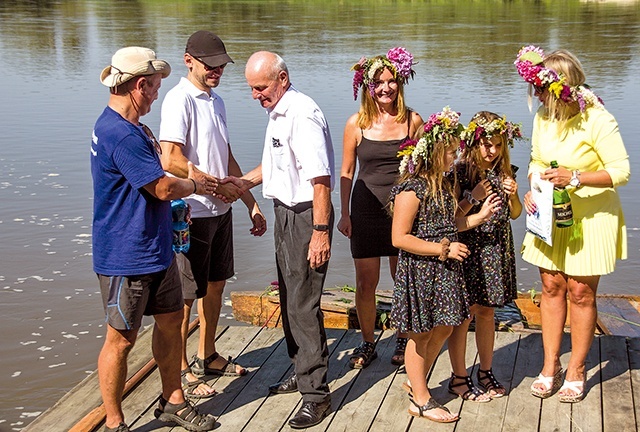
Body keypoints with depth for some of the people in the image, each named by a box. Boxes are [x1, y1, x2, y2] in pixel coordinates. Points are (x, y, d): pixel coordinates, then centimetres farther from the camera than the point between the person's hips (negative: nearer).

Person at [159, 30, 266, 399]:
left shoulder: (216, 101, 13)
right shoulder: (180, 99, -14)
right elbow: (171, 161, -23)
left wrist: (252, 204, 15)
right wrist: (218, 185, -12)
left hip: (221, 210, 9)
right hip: (192, 213, -9)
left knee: (216, 285, 18)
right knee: (186, 295, 2)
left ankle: (207, 357, 34)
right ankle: (181, 370, 14)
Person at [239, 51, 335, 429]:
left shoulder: (302, 114, -21)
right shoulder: (277, 111, 11)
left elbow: (320, 179, -25)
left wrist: (321, 231, -27)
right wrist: (245, 182, 14)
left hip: (306, 215, -10)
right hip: (285, 212, 10)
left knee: (303, 304, -6)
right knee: (289, 298, 18)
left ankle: (316, 393, 4)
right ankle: (303, 372, 33)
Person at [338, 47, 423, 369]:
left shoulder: (413, 121, 0)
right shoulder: (356, 124, -1)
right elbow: (346, 172, 6)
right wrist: (344, 214, 3)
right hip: (366, 209, 0)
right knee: (365, 282, 5)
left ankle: (403, 341, 26)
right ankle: (367, 343, 22)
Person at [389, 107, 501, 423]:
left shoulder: (445, 184, 8)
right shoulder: (412, 189, -19)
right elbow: (399, 238, -22)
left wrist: (480, 215, 11)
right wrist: (443, 249, -21)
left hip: (444, 271, 9)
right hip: (420, 272, -9)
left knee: (443, 329, 16)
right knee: (421, 335, 4)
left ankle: (416, 384, 34)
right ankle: (421, 401, 18)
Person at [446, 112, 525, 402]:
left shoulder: (505, 171, 6)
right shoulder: (460, 171, -10)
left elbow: (515, 214, 13)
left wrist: (512, 195, -6)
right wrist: (473, 197, -22)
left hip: (496, 251, 5)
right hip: (468, 250, -5)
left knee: (486, 312, 15)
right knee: (463, 315, 2)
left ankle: (486, 372, 28)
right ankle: (458, 377, 14)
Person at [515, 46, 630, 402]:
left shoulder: (597, 120, -18)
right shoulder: (543, 116, 0)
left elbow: (621, 171, -18)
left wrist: (575, 178, -29)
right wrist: (533, 190, -6)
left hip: (590, 219, -5)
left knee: (580, 293, 3)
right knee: (551, 286, 8)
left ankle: (576, 369, 18)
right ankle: (551, 364, 20)